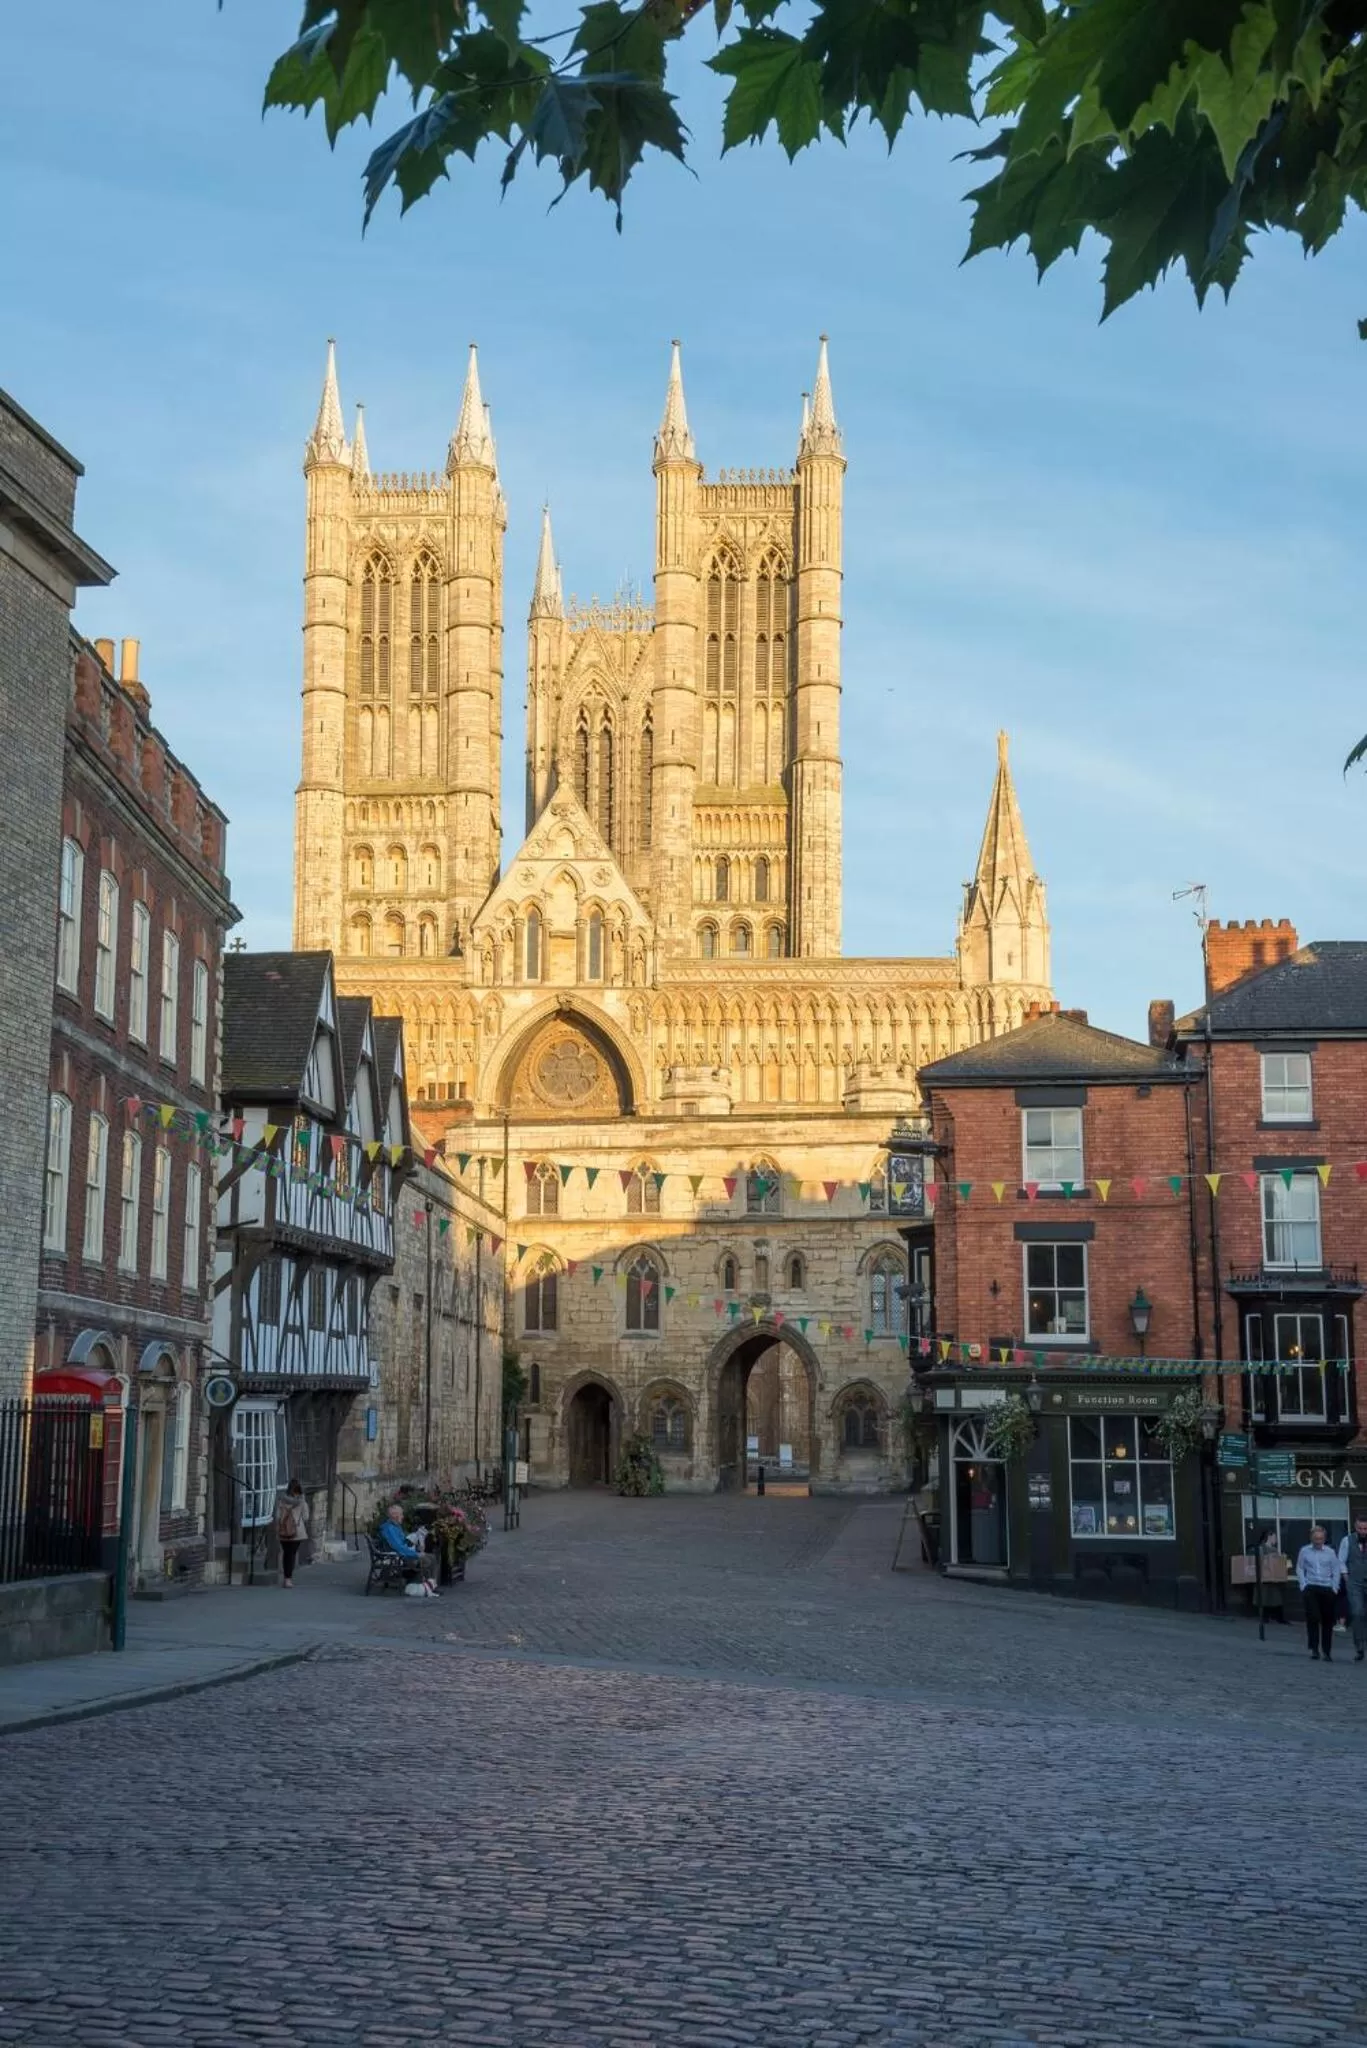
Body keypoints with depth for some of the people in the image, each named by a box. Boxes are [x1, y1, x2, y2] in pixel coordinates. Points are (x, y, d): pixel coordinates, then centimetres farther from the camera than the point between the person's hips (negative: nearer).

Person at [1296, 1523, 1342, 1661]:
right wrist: (1303, 1585, -2)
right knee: (1313, 1617, -13)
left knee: (1327, 1621, 3)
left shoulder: (1330, 1552, 5)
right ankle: (1314, 1648, -3)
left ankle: (1327, 1652, 12)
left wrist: (1334, 1587, 0)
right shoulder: (1304, 1551, 4)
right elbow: (1300, 1569, 7)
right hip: (1311, 1588, -1)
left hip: (1327, 1589, 1)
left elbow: (1336, 1571, 7)